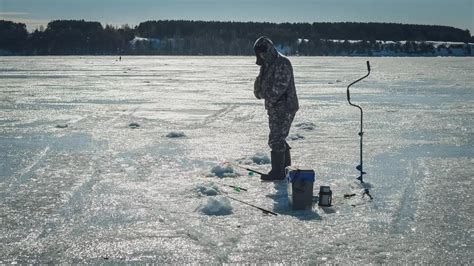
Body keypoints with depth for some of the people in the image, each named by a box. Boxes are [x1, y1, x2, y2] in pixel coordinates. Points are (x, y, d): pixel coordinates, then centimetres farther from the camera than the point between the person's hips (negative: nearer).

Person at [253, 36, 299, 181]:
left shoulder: (282, 63, -15)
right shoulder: (266, 65, 16)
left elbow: (280, 86, -24)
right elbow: (259, 83, 16)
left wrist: (268, 98, -18)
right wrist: (259, 92, -4)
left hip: (285, 107, -10)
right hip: (275, 108, 10)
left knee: (276, 139, -9)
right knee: (279, 138, 17)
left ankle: (278, 172, -4)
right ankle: (286, 167, 28)